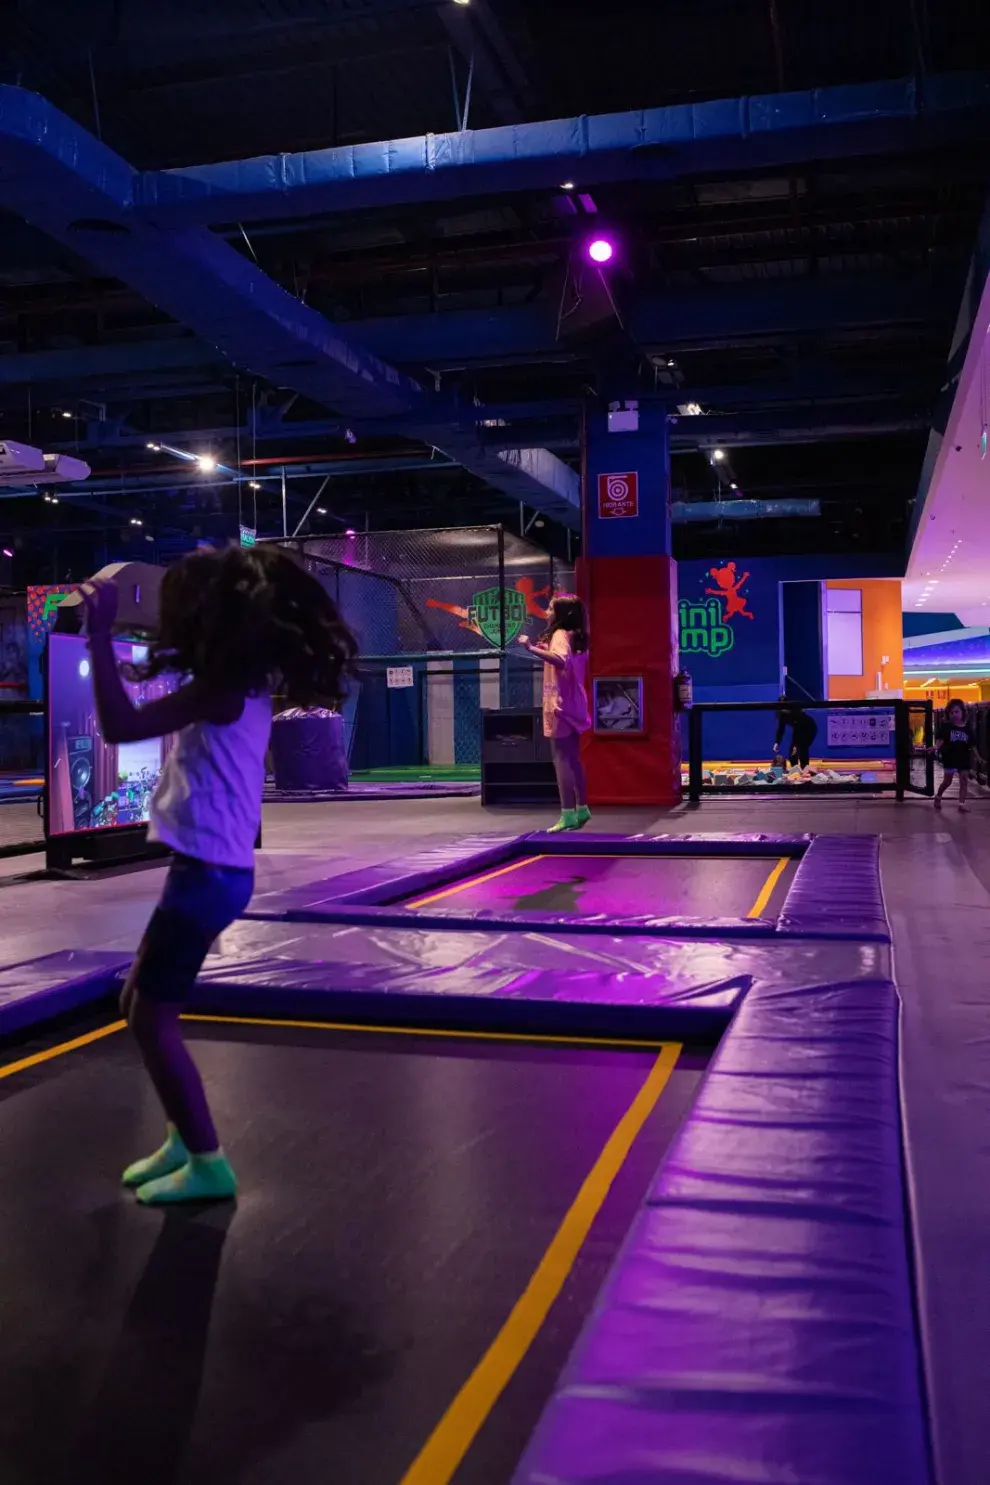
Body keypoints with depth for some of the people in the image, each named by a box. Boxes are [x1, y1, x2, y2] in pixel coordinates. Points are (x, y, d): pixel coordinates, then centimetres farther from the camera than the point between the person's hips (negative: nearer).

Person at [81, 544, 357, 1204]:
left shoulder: (220, 692, -18)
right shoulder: (242, 687, 11)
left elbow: (121, 726, -26)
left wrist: (100, 633, -20)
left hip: (208, 873, -10)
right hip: (210, 869, 10)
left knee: (152, 1018, 0)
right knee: (140, 1005, 19)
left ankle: (208, 1165, 11)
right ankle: (187, 1139, 30)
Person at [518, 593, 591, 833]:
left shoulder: (560, 634, -14)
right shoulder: (574, 635, 14)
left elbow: (561, 661, -34)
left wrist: (532, 649, -37)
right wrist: (546, 650, 27)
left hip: (561, 706, -10)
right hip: (572, 705, 10)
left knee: (562, 760, -10)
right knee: (572, 759, 16)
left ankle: (568, 815, -11)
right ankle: (581, 809, 23)